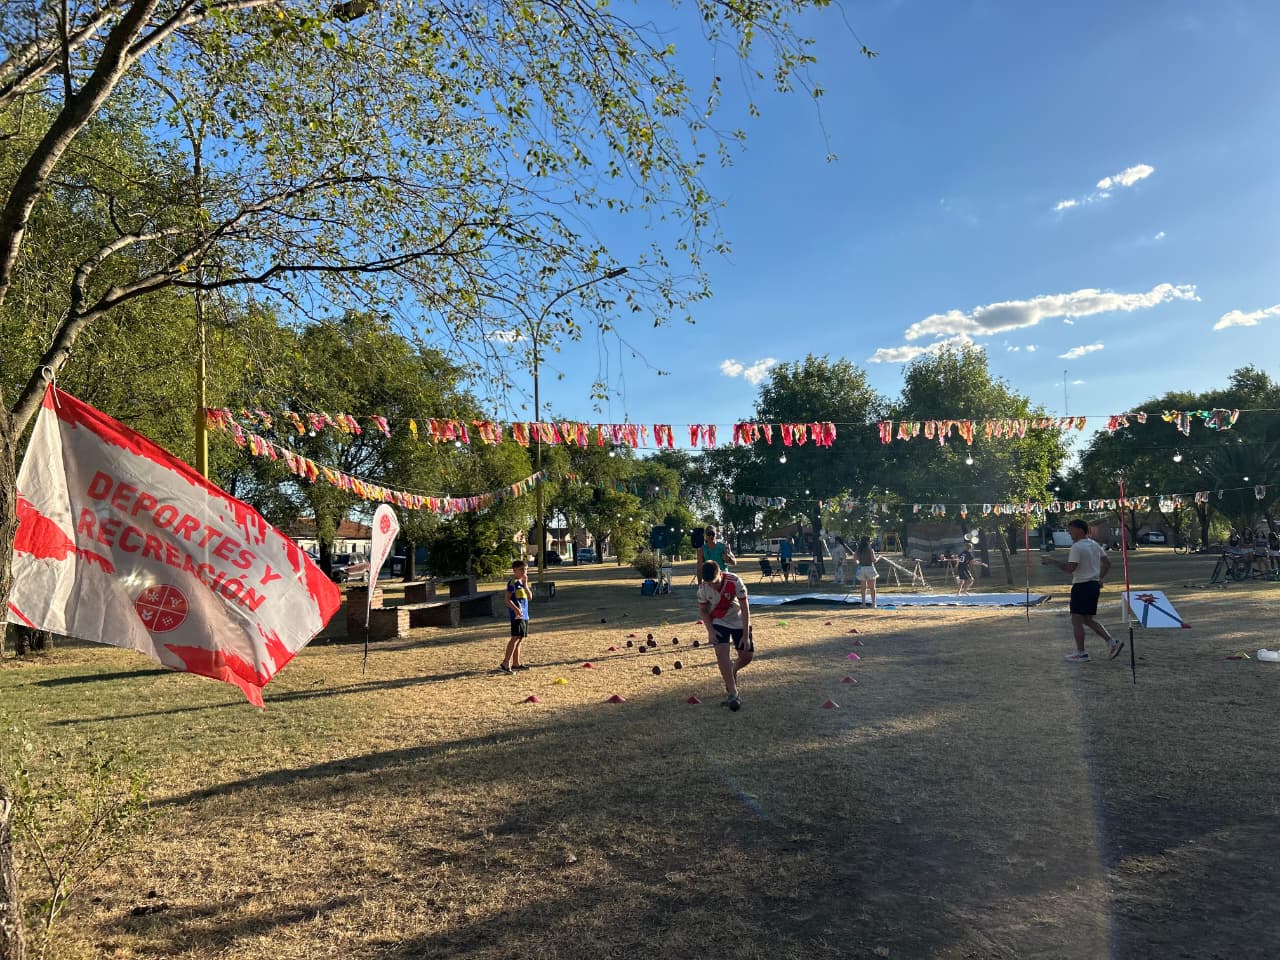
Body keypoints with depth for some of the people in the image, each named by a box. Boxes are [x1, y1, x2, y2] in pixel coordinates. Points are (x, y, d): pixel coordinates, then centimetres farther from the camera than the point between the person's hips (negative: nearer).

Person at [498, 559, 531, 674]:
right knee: (515, 638, -16)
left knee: (519, 639, 13)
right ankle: (505, 664, -20)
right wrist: (516, 609, -28)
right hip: (517, 614, -9)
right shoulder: (513, 582, -9)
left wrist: (525, 584, -3)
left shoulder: (522, 582, 16)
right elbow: (508, 599, -16)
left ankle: (516, 663, 19)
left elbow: (529, 596, 8)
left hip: (524, 615, 9)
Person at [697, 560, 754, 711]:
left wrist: (746, 635, -20)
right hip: (718, 622, 0)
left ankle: (732, 671, 35)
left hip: (738, 621, 0)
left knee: (747, 656, 1)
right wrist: (710, 630, -15)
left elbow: (745, 608, -21)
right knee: (721, 653, -19)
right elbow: (702, 610, -4)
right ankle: (733, 694, -13)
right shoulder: (703, 587, -21)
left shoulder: (735, 582, -29)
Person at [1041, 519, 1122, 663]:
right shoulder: (1095, 545, 12)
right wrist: (1100, 578, 23)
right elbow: (1107, 563, 17)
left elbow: (1070, 568, -21)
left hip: (1081, 586, -9)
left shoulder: (1077, 547, -16)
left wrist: (1052, 562, -13)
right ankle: (1112, 642, 8)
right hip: (1094, 585, 9)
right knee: (1088, 620, 17)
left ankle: (1081, 653, 4)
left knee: (1076, 620, 0)